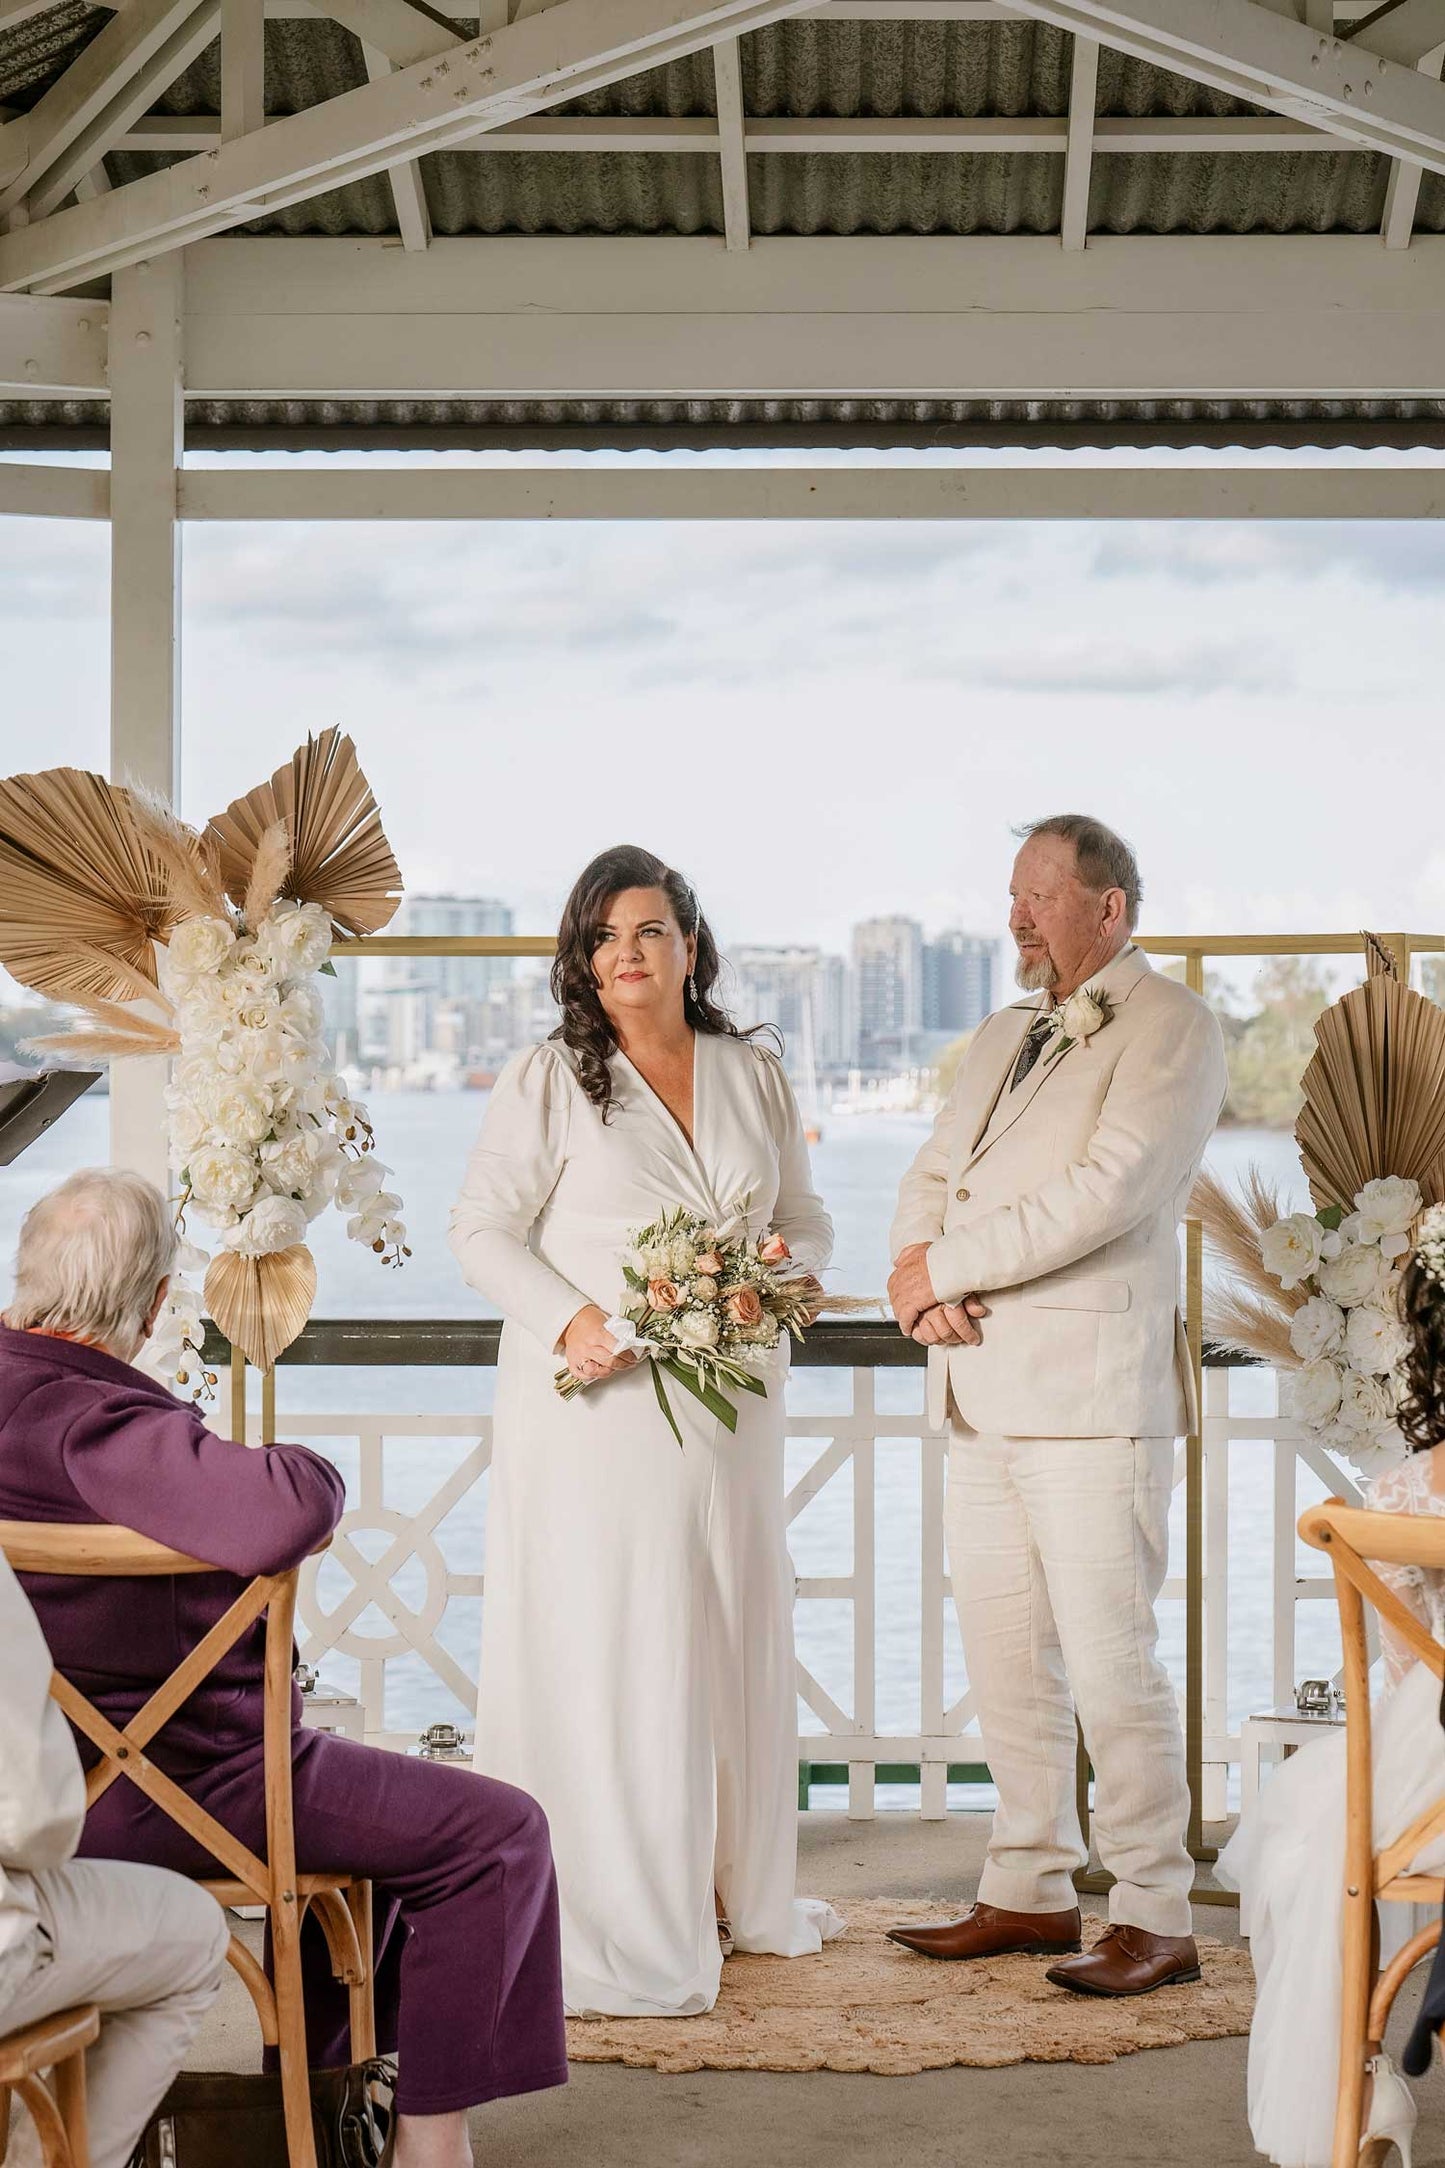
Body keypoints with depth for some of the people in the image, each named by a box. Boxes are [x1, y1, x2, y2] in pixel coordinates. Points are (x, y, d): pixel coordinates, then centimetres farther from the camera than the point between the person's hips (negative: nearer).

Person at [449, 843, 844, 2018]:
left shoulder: (754, 1075, 11)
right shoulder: (547, 1080, -1)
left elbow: (806, 1217, 16)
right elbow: (484, 1229, -4)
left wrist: (787, 1270, -7)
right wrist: (569, 1319, -19)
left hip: (731, 1403, 5)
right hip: (597, 1398, -4)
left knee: (732, 1639, 12)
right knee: (600, 1646, -4)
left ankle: (733, 1890, 26)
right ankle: (617, 1922, 2)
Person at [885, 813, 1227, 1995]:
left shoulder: (1169, 1027, -5)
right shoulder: (1001, 1038, 21)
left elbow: (1108, 1191, -17)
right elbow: (933, 1176, 18)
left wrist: (947, 1266, -12)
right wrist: (919, 1262, -5)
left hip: (1091, 1389, -8)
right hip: (985, 1388, 8)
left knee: (1109, 1656, -8)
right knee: (1003, 1651, 11)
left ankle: (1157, 1918, 1)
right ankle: (1032, 1889, 22)